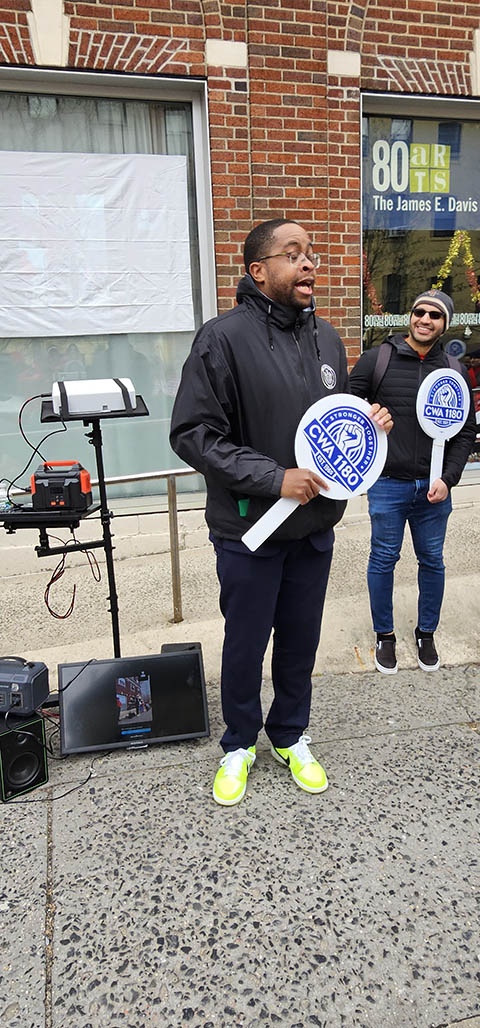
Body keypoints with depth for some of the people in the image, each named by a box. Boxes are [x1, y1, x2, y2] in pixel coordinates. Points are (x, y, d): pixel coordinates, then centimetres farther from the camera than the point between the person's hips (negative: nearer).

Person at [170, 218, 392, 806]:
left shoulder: (326, 338, 7)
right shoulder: (224, 338, -14)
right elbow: (192, 434, -17)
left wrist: (368, 420, -4)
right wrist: (273, 477, -22)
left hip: (315, 526, 5)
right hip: (249, 530, -5)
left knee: (301, 640, 18)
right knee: (245, 643, 12)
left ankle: (290, 736, 41)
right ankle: (240, 744, 37)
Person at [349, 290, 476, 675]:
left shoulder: (454, 371, 5)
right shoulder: (376, 360, -3)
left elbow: (466, 432, 6)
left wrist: (448, 479, -5)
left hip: (434, 486, 3)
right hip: (388, 484, -2)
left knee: (432, 562, 13)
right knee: (383, 560, 8)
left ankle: (427, 633, 33)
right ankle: (385, 636, 26)